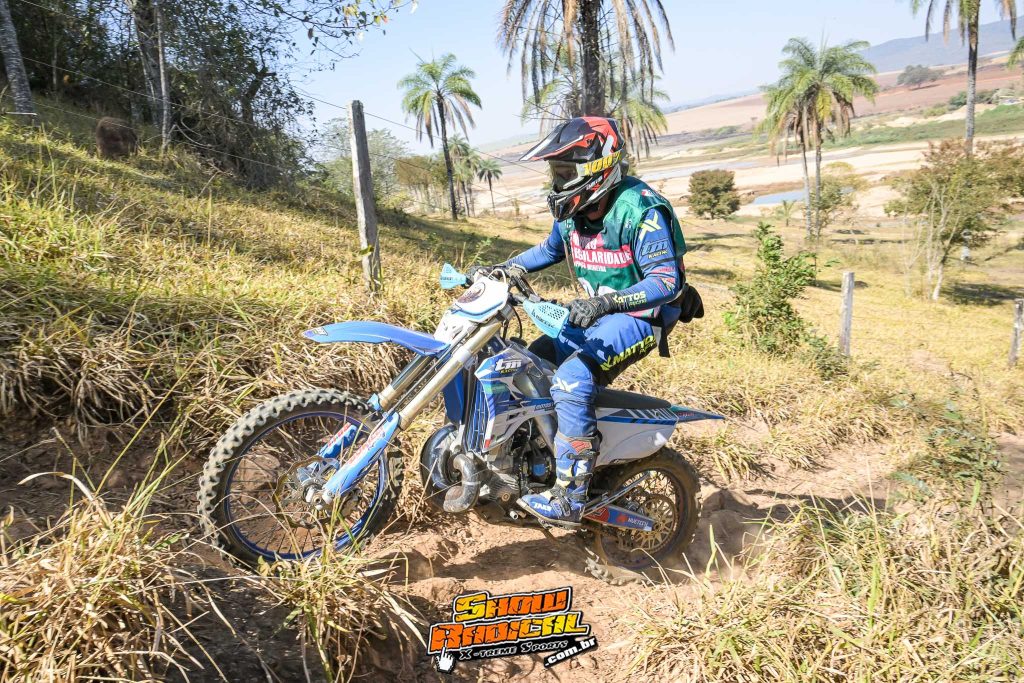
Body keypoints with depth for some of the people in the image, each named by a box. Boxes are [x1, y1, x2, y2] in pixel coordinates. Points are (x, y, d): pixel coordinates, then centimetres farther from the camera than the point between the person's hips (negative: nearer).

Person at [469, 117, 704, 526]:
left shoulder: (641, 210, -22)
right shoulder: (572, 211, 3)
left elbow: (668, 281, -26)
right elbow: (549, 250, 23)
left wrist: (606, 302, -39)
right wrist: (499, 269, 11)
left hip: (641, 316, -9)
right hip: (595, 313, 9)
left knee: (572, 381, -29)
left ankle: (569, 498, -20)